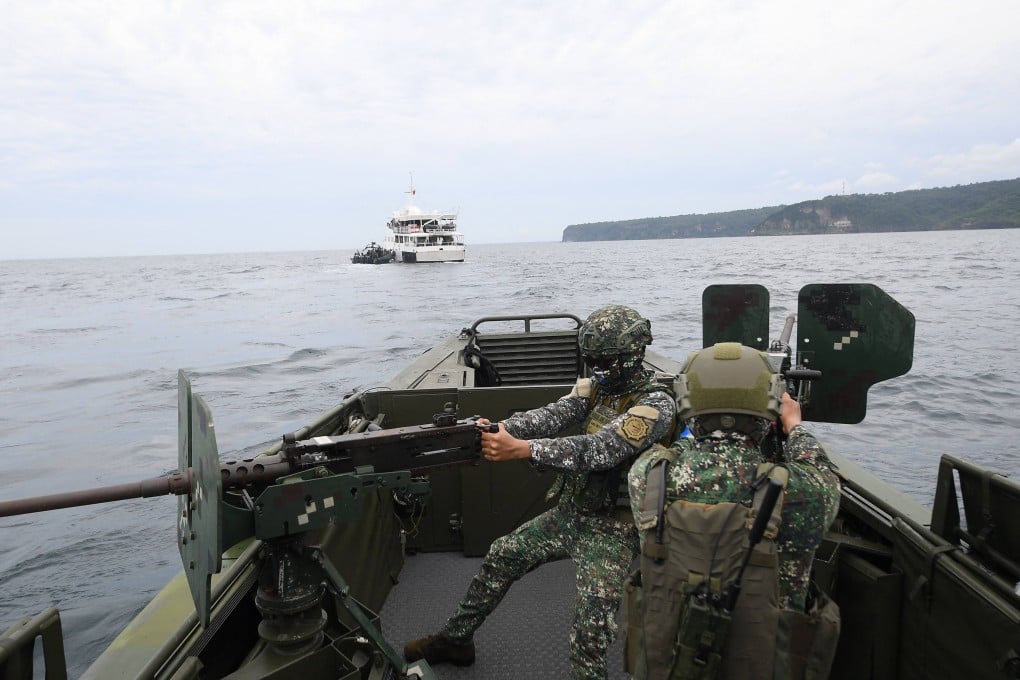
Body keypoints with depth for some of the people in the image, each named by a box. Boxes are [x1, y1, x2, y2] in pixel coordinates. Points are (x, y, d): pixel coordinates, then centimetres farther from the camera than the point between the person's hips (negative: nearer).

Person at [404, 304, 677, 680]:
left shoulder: (657, 403, -21)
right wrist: (498, 428, -33)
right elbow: (549, 416, -13)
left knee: (590, 634, -17)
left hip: (613, 529, -7)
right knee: (501, 556, 15)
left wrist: (519, 448, -41)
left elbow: (599, 450, -32)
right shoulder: (596, 386, 1)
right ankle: (454, 640, 35)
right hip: (570, 512, 7)